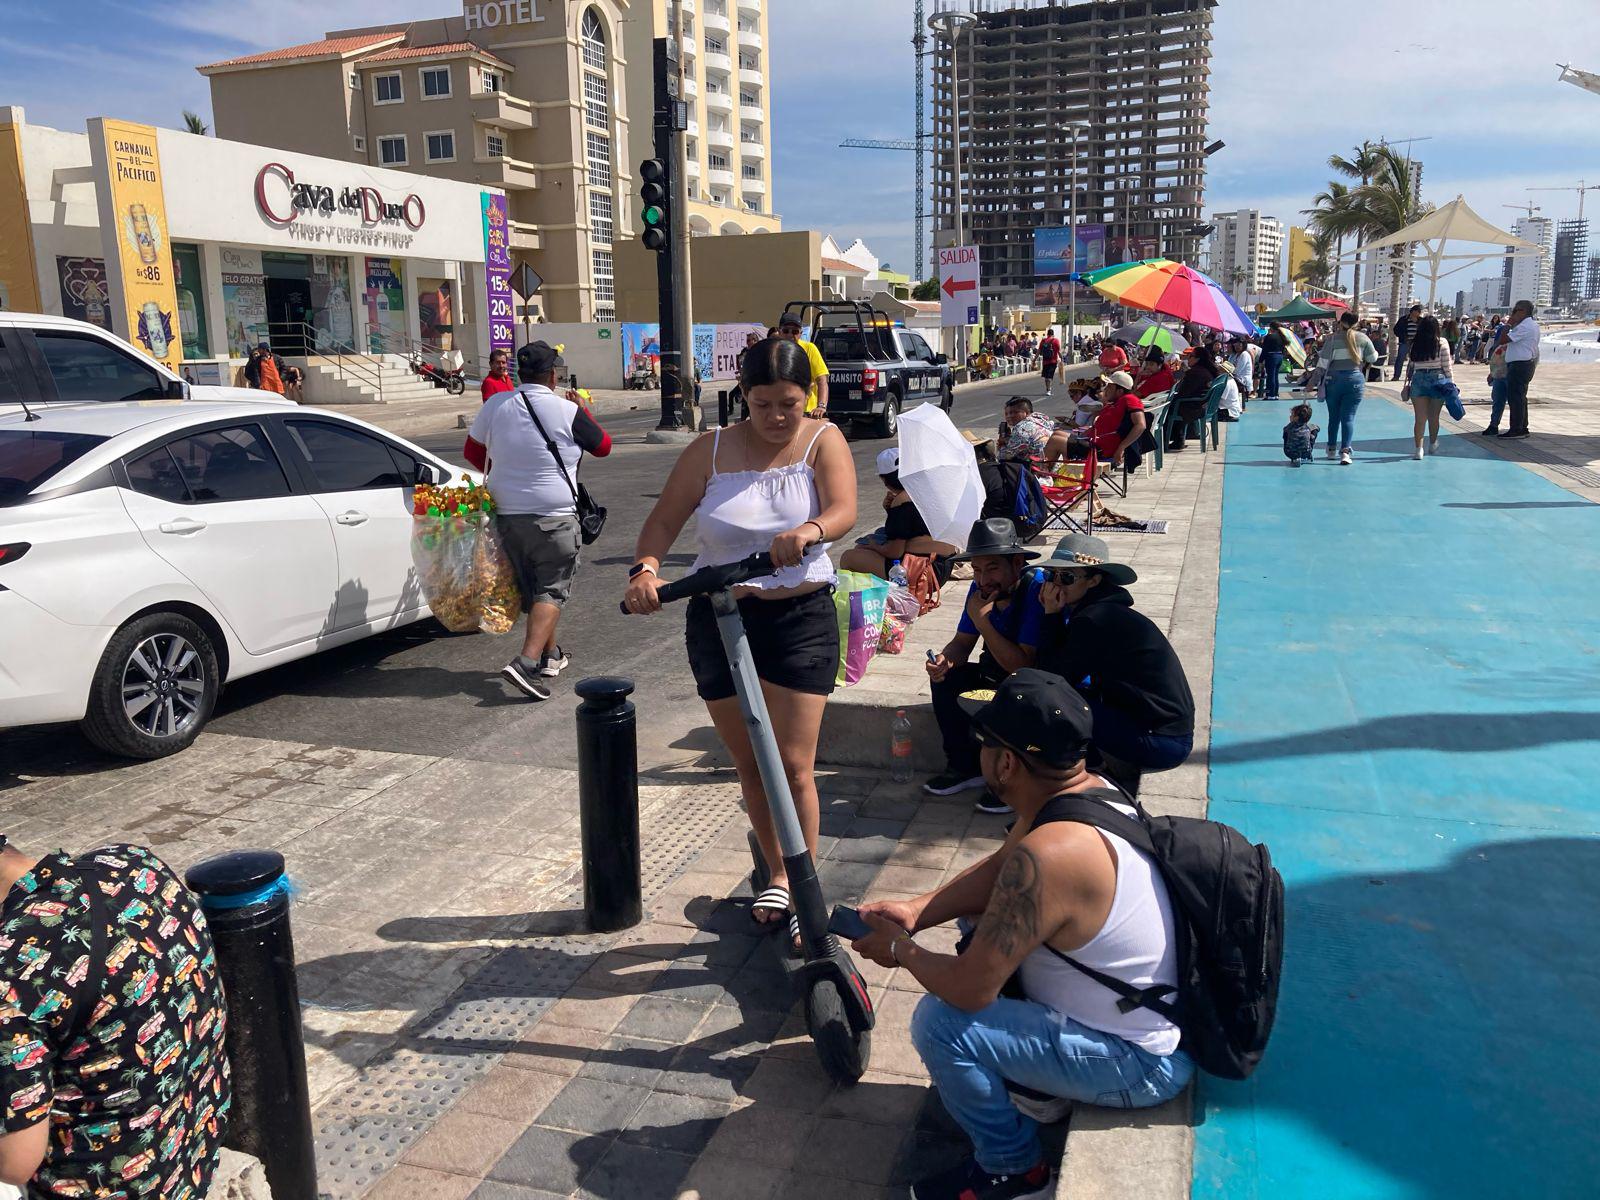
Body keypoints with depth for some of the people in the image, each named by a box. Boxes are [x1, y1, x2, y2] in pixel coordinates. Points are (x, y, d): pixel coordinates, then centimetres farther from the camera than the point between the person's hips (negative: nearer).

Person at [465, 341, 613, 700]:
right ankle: (527, 662, -16)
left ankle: (551, 655, 33)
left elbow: (472, 452, 11)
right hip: (553, 517, -5)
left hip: (506, 515, 5)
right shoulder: (567, 411, -10)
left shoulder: (495, 405, 1)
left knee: (530, 589, 18)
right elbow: (603, 446, 5)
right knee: (551, 591, 1)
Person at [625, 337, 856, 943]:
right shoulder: (712, 451, 1)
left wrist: (809, 530, -42)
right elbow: (664, 519, -3)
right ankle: (777, 874, 34)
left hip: (802, 618, -2)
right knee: (750, 766, 13)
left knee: (794, 767, -4)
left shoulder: (823, 441, -3)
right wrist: (646, 567, -24)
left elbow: (843, 510, -19)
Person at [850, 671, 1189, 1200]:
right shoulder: (1094, 789, -6)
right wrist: (914, 911, -2)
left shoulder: (1046, 856, -35)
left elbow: (968, 988, -27)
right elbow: (997, 869, 9)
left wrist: (901, 949, -8)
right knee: (982, 918, 16)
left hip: (1141, 1062, -9)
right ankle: (1037, 1082, 26)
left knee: (940, 1022, -18)